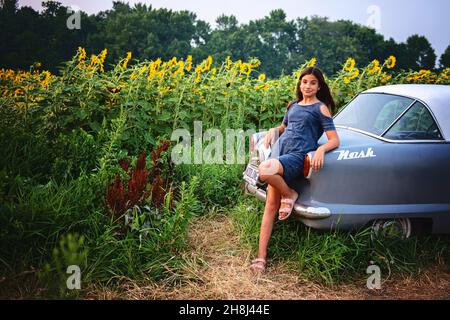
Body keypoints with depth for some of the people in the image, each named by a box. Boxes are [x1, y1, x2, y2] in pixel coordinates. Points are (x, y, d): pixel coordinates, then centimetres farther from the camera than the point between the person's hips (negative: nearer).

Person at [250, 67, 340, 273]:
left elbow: (334, 140, -1)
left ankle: (290, 194, -5)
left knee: (265, 171, -36)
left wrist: (320, 149, -21)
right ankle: (261, 256, 1)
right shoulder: (293, 105, 22)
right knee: (271, 204, -2)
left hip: (297, 156, -6)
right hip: (279, 150, 6)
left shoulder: (321, 108, 5)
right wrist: (273, 130, 13)